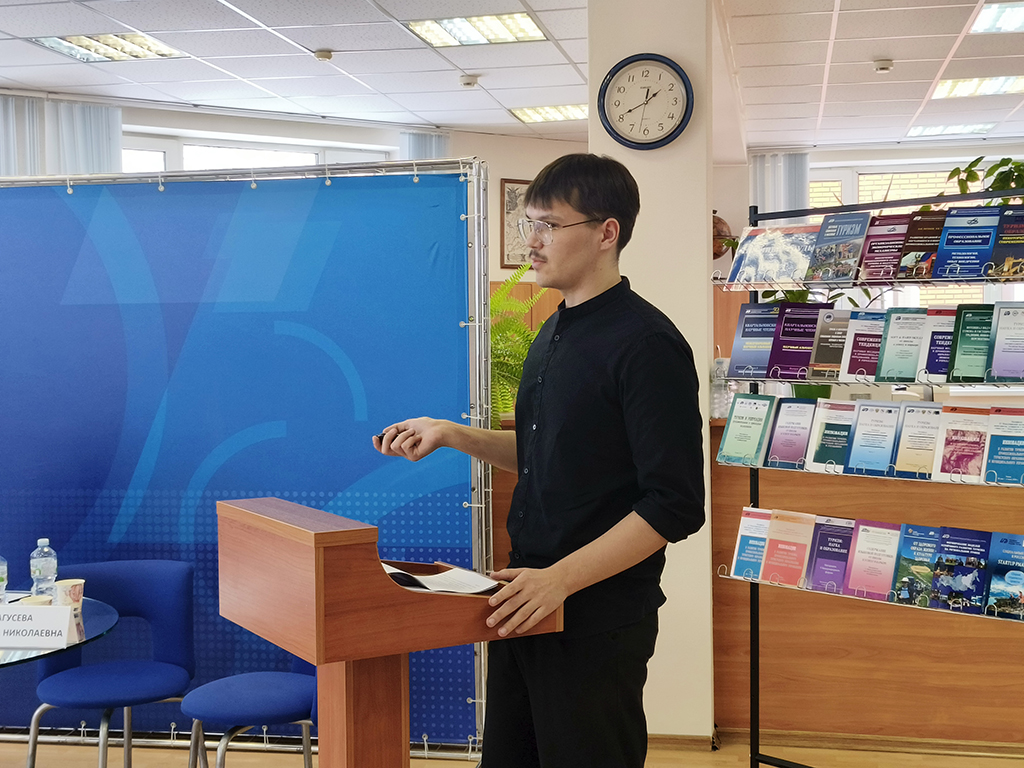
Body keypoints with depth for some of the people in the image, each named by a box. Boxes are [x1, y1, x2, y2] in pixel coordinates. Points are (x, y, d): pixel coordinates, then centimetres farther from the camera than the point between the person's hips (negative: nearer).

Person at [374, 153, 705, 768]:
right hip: (527, 607, 8)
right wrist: (450, 435, 9)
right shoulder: (554, 335, 12)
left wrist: (561, 579, -25)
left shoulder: (646, 343, -16)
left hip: (599, 619, -8)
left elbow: (676, 505, -20)